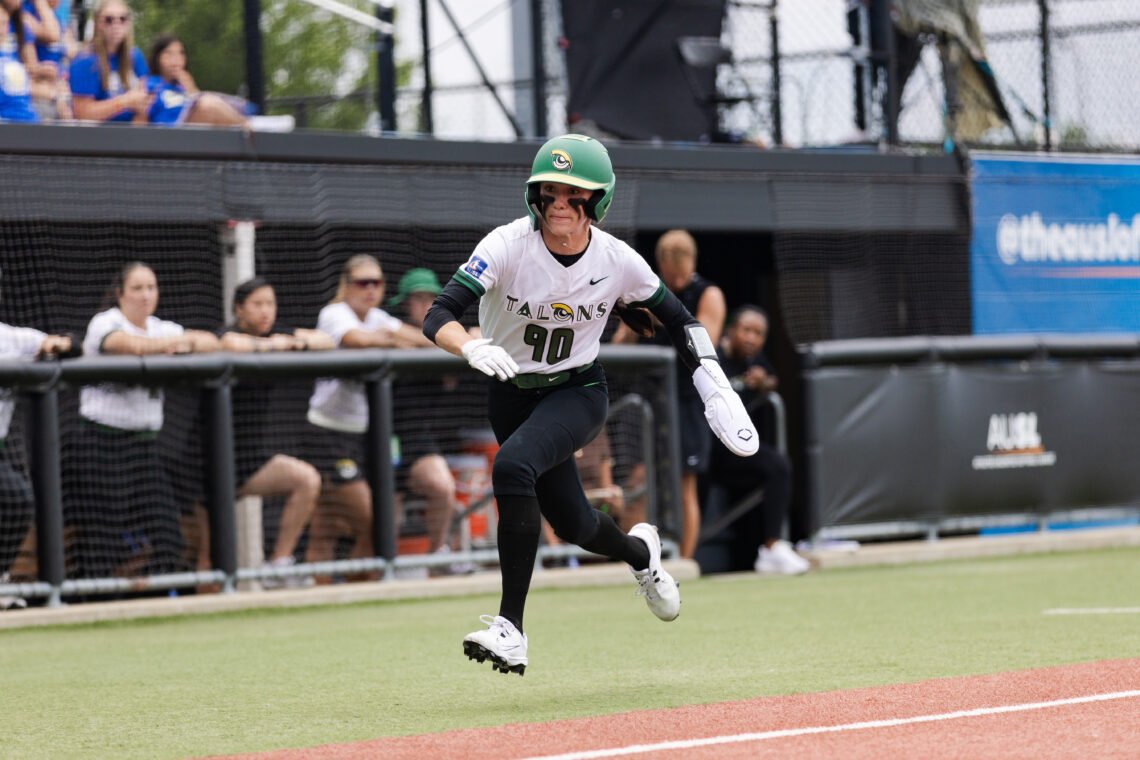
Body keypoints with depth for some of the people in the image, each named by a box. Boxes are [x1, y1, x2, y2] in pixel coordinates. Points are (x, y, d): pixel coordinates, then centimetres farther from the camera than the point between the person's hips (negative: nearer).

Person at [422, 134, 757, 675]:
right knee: (572, 524, 10)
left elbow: (678, 319, 0)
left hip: (577, 392, -2)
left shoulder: (617, 261, -16)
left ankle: (511, 626, -29)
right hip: (511, 393, 2)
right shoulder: (508, 246, -22)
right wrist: (473, 348, -54)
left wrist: (715, 388, -10)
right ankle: (639, 551, 49)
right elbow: (438, 317, -32)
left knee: (512, 466, -31)